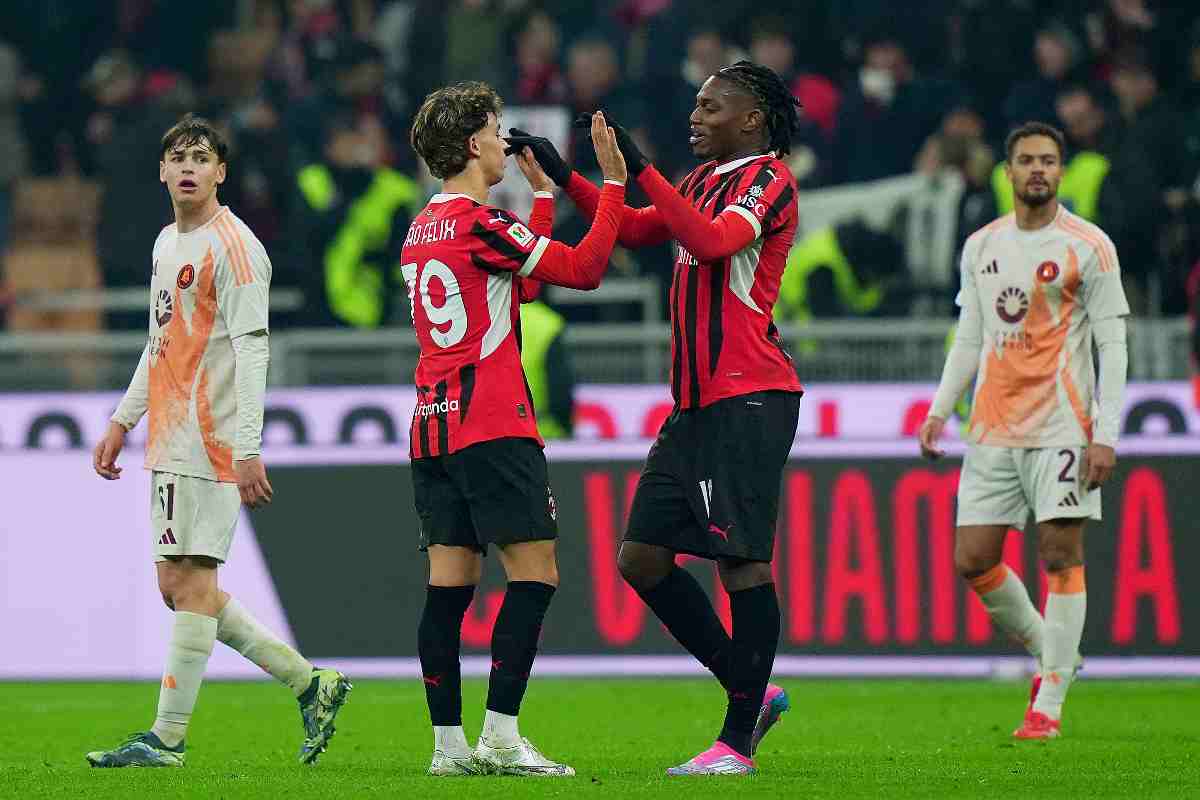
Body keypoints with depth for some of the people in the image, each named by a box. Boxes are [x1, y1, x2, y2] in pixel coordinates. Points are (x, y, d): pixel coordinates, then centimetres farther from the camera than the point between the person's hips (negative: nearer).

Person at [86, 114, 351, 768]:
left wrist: (248, 449, -22)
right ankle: (310, 684, 16)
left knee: (189, 582, -8)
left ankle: (167, 738, -5)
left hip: (210, 444, -9)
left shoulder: (232, 246, -10)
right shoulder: (167, 244, 18)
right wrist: (122, 422, 25)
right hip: (170, 444, 9)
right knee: (180, 587, 9)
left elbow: (251, 350, -16)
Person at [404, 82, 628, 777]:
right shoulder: (480, 223, -11)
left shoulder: (422, 229, 15)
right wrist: (614, 181, -3)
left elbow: (522, 276, 27)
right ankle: (500, 737, -13)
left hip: (433, 426, 9)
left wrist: (543, 196, 33)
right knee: (535, 573, -6)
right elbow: (583, 269, -10)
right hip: (492, 425, -9)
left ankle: (449, 742, 3)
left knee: (451, 581, 5)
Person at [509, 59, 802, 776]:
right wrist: (564, 177, 20)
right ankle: (751, 691, 15)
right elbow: (635, 231, 28)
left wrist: (642, 171, -22)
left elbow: (712, 241, -24)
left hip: (749, 399, -10)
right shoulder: (706, 178, 20)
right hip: (697, 401, 10)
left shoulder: (769, 179, -7)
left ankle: (739, 741, -7)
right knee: (642, 557, 6)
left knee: (741, 558, -10)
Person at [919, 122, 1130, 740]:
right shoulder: (981, 247, 12)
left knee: (1061, 556, -8)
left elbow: (1112, 346, -5)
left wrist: (1105, 434, -13)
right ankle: (1049, 655, 22)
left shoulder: (1089, 247, -3)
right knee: (972, 560, 1)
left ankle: (1049, 704, -4)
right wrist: (940, 410, 6)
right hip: (992, 429, 5)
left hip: (1060, 427, -5)